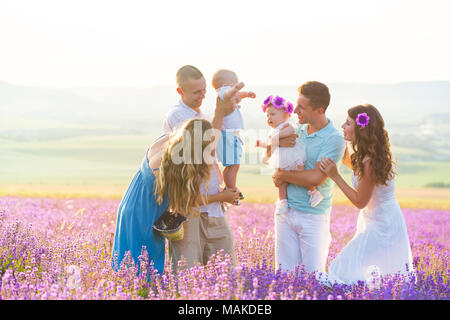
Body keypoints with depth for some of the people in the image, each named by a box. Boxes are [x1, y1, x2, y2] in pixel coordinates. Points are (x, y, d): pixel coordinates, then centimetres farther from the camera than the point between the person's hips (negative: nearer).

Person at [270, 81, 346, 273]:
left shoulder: (334, 140, -13)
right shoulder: (298, 131, 8)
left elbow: (315, 178, -21)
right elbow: (268, 155, 19)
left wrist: (282, 175, -8)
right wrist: (277, 142, -5)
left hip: (313, 216, -6)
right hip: (286, 212, 6)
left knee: (313, 276, -1)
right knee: (284, 273, 7)